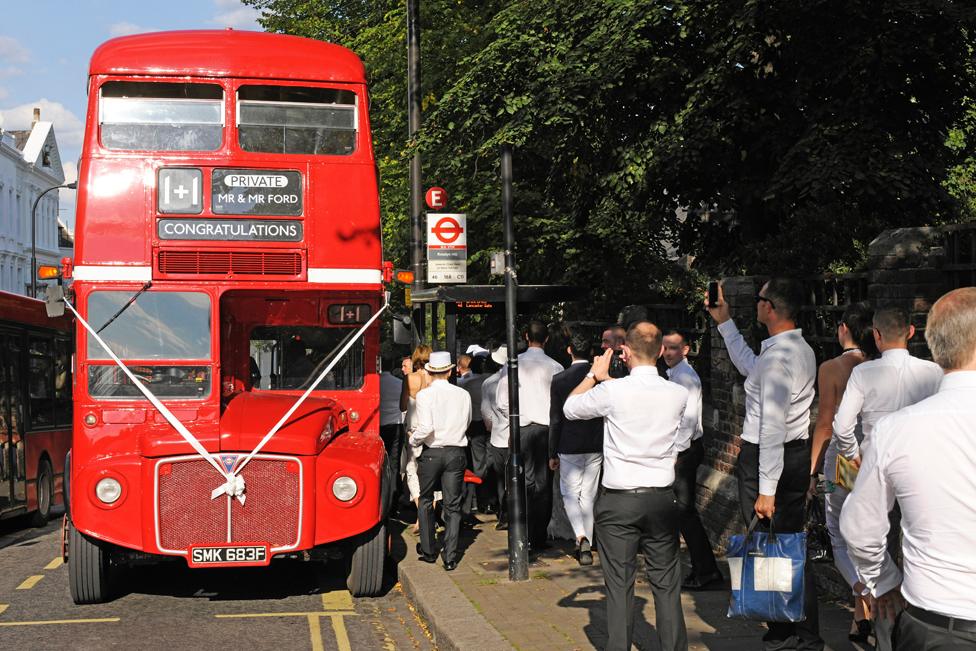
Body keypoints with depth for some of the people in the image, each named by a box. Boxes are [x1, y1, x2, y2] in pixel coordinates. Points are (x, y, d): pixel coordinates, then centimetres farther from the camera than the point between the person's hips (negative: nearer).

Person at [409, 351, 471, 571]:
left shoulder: (425, 395, -11)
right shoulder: (463, 395, -1)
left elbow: (426, 427, -20)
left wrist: (413, 439, -2)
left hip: (431, 453, -2)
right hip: (457, 452, 2)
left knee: (426, 501, 17)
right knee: (452, 506, 6)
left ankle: (428, 551, 23)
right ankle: (450, 557, 3)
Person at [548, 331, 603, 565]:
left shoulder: (559, 379, -9)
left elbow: (555, 420, -5)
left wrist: (552, 453, 3)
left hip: (569, 447, -3)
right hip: (596, 446, 3)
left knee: (570, 495, 8)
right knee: (589, 496, 12)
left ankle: (581, 537, -15)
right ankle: (586, 546, 18)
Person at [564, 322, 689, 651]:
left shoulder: (612, 391, -13)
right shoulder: (679, 394, -2)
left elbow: (570, 408, 5)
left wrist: (595, 374, 18)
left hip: (618, 500, -3)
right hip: (662, 499, 3)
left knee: (619, 585, 4)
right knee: (666, 583, 11)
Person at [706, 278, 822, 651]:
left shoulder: (777, 357, -20)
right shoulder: (802, 350, 10)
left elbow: (772, 428, -23)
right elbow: (750, 366, 29)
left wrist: (766, 491, -23)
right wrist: (725, 323, 34)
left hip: (768, 458, -9)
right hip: (798, 454, 9)